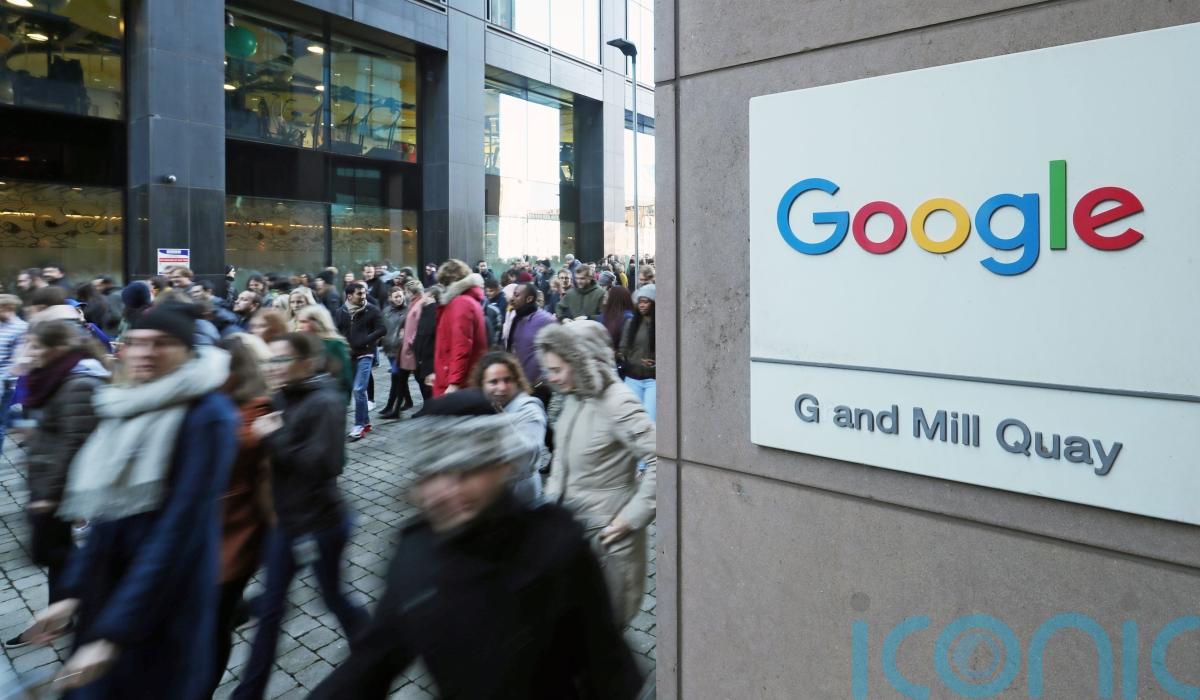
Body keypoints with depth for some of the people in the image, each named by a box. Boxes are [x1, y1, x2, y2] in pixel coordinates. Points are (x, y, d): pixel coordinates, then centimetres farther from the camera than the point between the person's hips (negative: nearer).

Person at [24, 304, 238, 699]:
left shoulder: (207, 415, -20)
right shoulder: (126, 410, 4)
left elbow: (180, 530, -24)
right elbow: (105, 516, 10)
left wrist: (113, 632, -23)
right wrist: (73, 593, 3)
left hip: (164, 613, -7)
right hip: (105, 595, 7)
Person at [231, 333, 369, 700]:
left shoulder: (326, 403, -20)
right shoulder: (285, 398, 2)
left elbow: (324, 464, -29)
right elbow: (282, 454, 13)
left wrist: (273, 437, -24)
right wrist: (267, 434, -6)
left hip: (321, 523, -6)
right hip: (286, 520, 7)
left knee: (333, 597, 14)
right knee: (270, 608, 16)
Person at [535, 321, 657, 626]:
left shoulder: (616, 403, -22)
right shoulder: (573, 398, 3)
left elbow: (659, 460, -25)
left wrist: (632, 516, -21)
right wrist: (552, 497, 6)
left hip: (606, 531, -7)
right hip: (572, 521, 7)